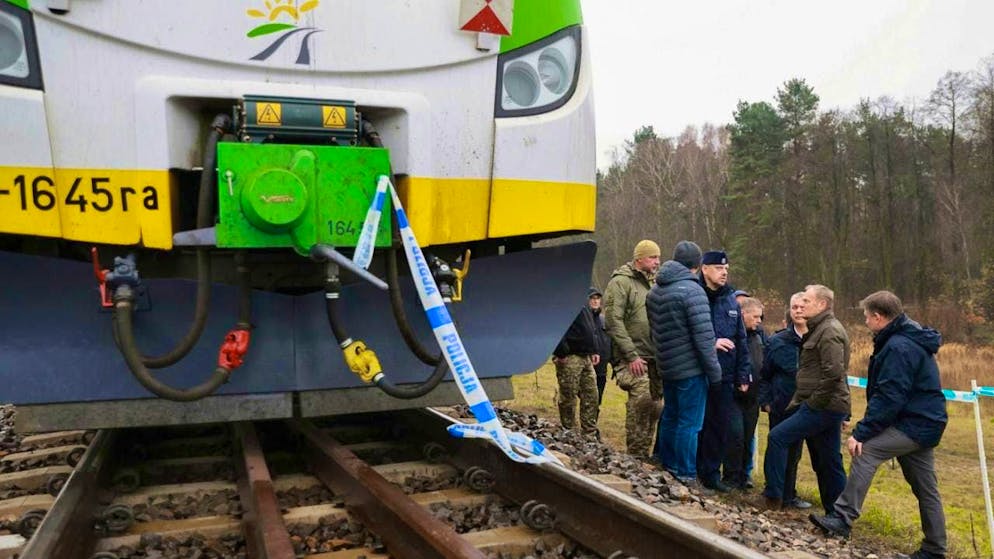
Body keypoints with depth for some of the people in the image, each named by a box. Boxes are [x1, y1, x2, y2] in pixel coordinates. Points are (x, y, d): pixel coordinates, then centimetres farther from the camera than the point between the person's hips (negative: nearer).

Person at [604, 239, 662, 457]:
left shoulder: (652, 283, 18)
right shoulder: (620, 282, -7)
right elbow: (613, 322, -14)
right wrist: (631, 355, -17)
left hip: (654, 357, 8)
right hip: (632, 358, -8)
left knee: (655, 404, 8)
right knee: (641, 399, -17)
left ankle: (644, 452, 20)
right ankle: (636, 454, -5)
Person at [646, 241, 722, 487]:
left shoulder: (654, 291, 9)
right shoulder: (692, 290, -16)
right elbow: (703, 336, -18)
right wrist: (714, 371, -12)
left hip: (667, 367, 8)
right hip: (691, 368, -8)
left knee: (670, 417, 19)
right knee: (689, 423, 0)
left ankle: (666, 465, 30)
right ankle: (685, 476, 6)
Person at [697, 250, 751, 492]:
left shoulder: (731, 300, 11)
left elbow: (741, 341, 14)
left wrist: (743, 374, 12)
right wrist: (712, 344, -19)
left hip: (725, 376, 6)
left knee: (720, 426, 10)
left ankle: (711, 473, 22)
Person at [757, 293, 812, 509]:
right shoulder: (777, 341, -3)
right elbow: (764, 375, 3)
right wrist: (765, 401, -3)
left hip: (805, 408, 2)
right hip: (781, 408, -2)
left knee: (794, 453, 14)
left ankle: (788, 494, 28)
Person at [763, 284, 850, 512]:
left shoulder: (830, 331, -14)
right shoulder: (819, 329, 19)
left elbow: (833, 373, -24)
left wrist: (814, 403, -17)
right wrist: (799, 400, 17)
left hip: (823, 407, -10)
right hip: (828, 406, 10)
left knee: (777, 437, -9)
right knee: (827, 463, 13)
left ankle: (773, 497, -2)